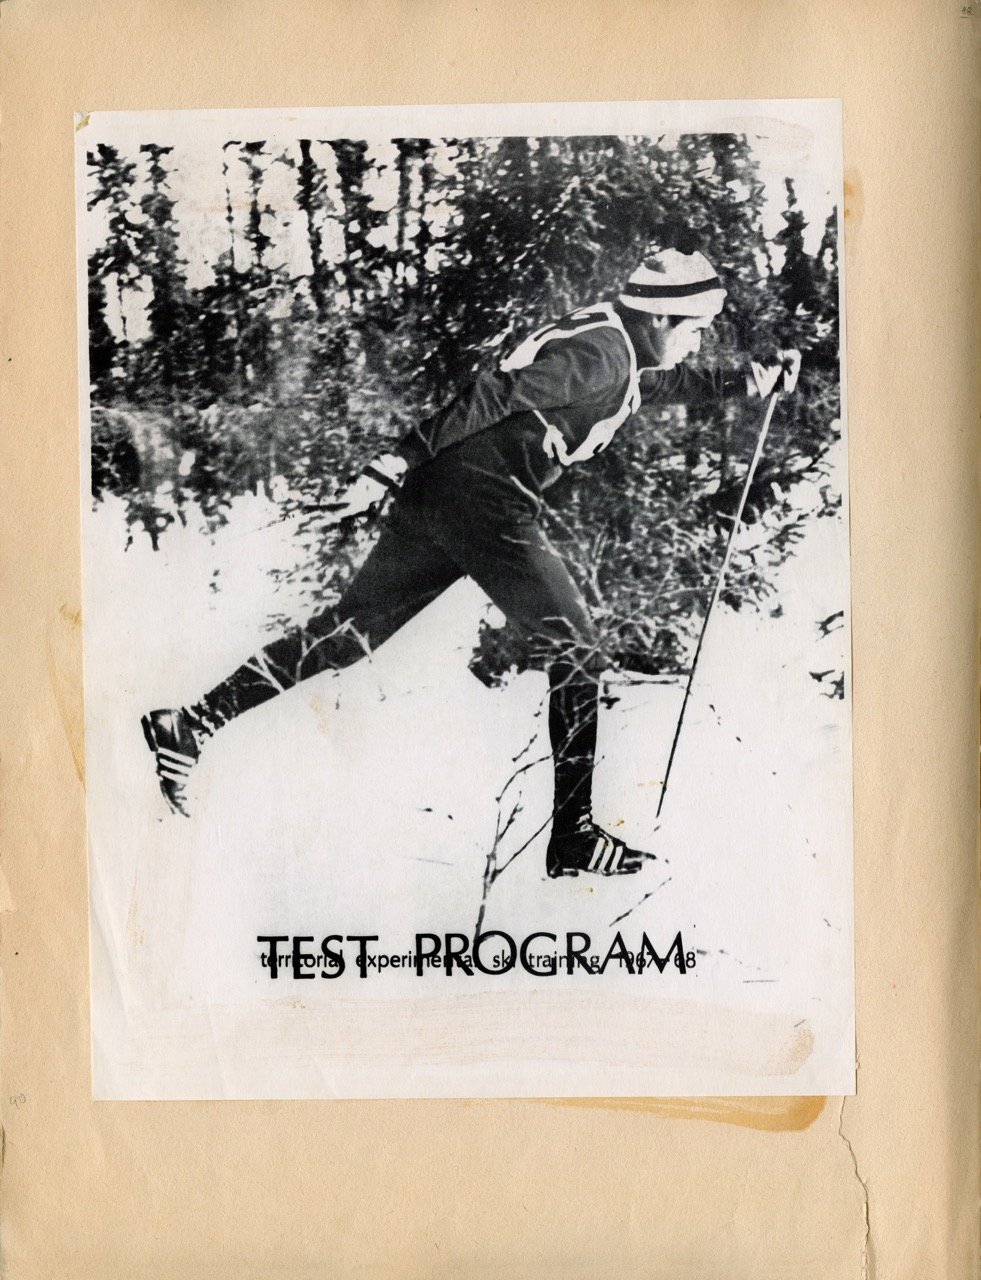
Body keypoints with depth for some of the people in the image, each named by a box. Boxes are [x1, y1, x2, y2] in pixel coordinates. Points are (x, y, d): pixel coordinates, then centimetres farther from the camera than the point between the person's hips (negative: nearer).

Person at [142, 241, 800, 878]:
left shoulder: (624, 349, 19)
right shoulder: (599, 354, -11)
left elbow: (670, 382, 41)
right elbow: (493, 395, -19)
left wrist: (748, 382, 34)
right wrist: (397, 464, -23)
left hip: (439, 494, 10)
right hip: (485, 501, -10)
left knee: (351, 631, 11)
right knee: (575, 649, -1)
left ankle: (188, 725, 14)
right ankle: (574, 836, 5)